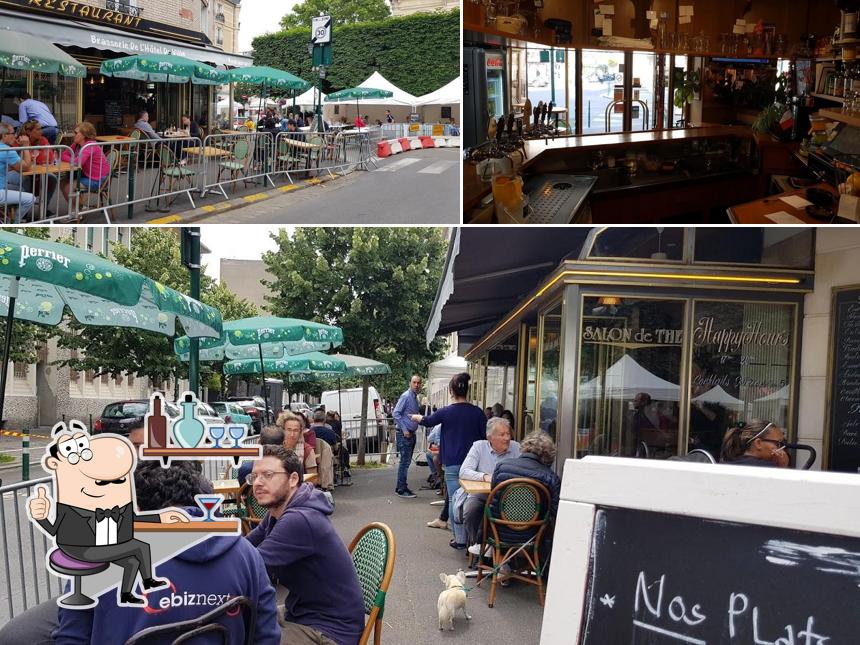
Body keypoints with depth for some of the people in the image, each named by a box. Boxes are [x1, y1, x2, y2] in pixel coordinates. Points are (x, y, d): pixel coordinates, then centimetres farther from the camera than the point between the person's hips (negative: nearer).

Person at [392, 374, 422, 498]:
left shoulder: (415, 398, 14)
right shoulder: (406, 396, -13)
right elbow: (396, 413, -18)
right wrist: (404, 430, -18)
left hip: (411, 434, 9)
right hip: (404, 434, -9)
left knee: (406, 461, 13)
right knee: (405, 461, -8)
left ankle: (401, 487, 20)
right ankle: (401, 490, -4)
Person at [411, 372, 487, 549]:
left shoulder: (446, 412, -7)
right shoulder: (478, 412, -4)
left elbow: (427, 421, 11)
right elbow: (485, 437, 0)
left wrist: (417, 417, 34)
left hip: (453, 464, -2)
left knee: (454, 499, 5)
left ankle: (460, 538, 5)